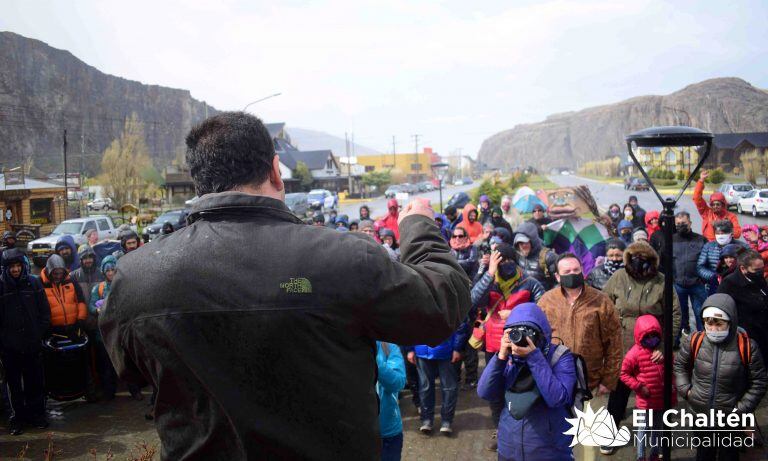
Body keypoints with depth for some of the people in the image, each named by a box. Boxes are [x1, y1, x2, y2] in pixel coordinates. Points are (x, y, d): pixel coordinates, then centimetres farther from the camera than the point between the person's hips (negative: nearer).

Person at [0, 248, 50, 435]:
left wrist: (40, 333, -1)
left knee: (35, 381, 9)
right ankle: (17, 417, 18)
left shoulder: (33, 283, 1)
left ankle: (36, 413, 22)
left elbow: (44, 311, 5)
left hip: (33, 344, 1)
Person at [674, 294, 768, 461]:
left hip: (730, 421, -2)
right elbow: (680, 364, 7)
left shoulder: (747, 347, -19)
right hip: (700, 416, 2)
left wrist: (741, 409, -10)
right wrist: (685, 389, -3)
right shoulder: (695, 342, -13)